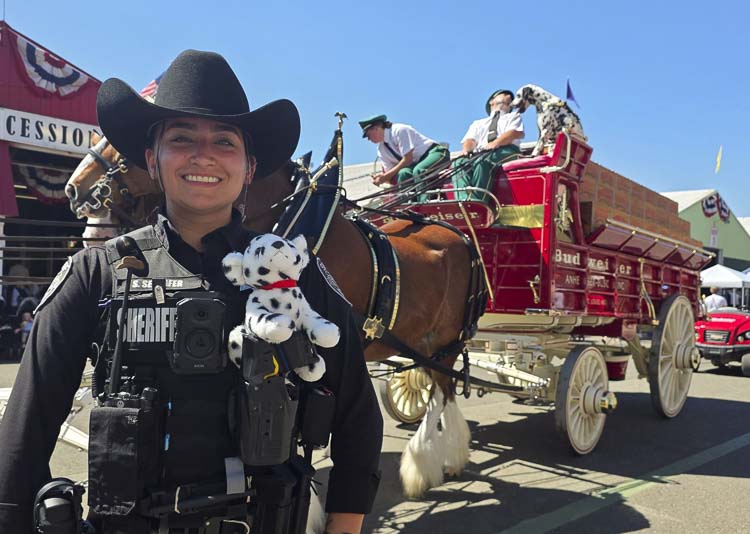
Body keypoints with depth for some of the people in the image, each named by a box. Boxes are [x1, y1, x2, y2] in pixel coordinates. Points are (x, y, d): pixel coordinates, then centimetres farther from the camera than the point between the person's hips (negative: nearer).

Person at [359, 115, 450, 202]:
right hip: (418, 162, 6)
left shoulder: (399, 130, -17)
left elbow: (408, 159, -22)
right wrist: (382, 178, -18)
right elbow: (392, 173, 5)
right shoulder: (381, 150, 6)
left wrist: (386, 176, -21)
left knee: (419, 171, -37)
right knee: (403, 174, -26)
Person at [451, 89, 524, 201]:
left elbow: (516, 133, 4)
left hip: (507, 151, -3)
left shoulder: (514, 116, 28)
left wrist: (495, 143, -16)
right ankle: (464, 200, -49)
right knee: (459, 162, -30)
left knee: (482, 161, -37)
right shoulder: (478, 123, 36)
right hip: (479, 155, 3)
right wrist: (466, 149, -10)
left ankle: (477, 201, -48)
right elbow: (470, 140, 17)